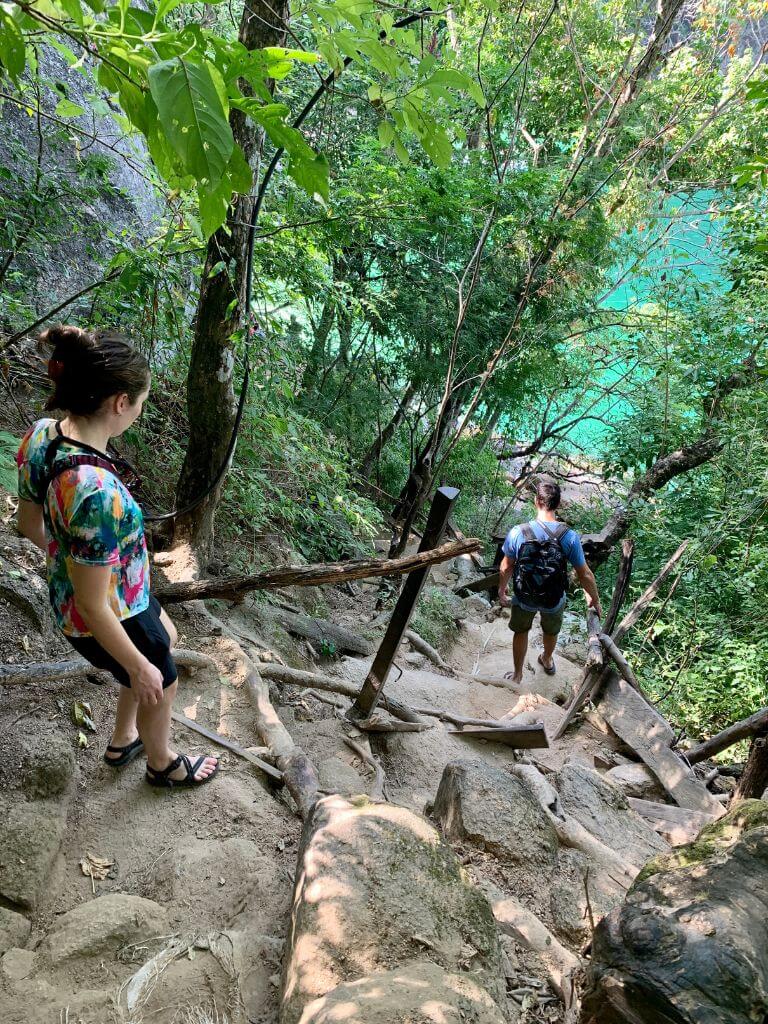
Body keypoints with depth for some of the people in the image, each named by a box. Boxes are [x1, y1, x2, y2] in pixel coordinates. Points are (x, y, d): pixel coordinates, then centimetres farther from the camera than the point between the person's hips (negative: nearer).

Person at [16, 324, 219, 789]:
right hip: (111, 621, -8)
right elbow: (93, 606, -30)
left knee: (167, 637, 35)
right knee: (160, 687, 23)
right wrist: (140, 669, -15)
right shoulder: (98, 493, -41)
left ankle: (123, 741, 56)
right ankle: (164, 765, 57)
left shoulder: (42, 435, -14)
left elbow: (30, 523, 3)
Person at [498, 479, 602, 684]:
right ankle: (547, 660, 61)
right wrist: (595, 599, 4)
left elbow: (506, 568, -10)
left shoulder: (517, 533, -23)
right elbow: (584, 574, -14)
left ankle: (518, 675, 46)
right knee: (551, 631, 32)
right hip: (554, 600, 1)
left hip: (523, 598, 0)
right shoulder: (570, 537, -24)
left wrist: (501, 592, 9)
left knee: (521, 632, 29)